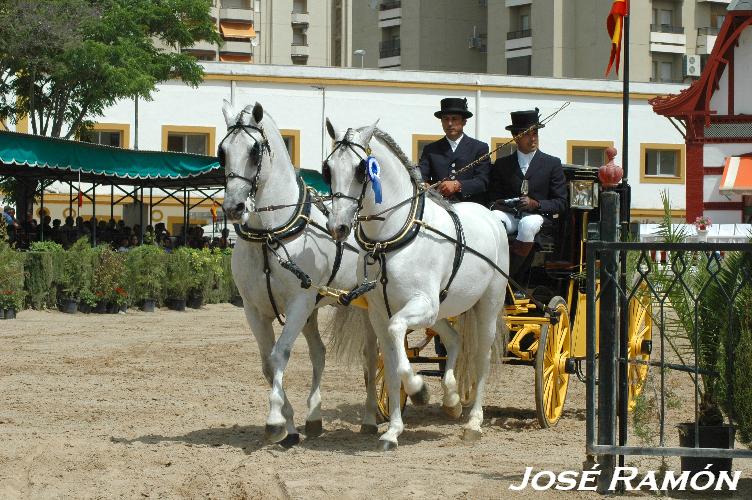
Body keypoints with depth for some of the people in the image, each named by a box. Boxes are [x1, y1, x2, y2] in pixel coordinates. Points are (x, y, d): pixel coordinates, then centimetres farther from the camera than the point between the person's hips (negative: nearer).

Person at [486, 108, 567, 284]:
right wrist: (495, 204, -9)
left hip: (537, 215, -2)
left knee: (528, 224, -38)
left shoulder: (552, 164, 9)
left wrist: (536, 204, -13)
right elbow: (492, 198, 16)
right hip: (509, 215, 2)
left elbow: (561, 203, 5)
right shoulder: (502, 165, 16)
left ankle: (511, 278, -31)